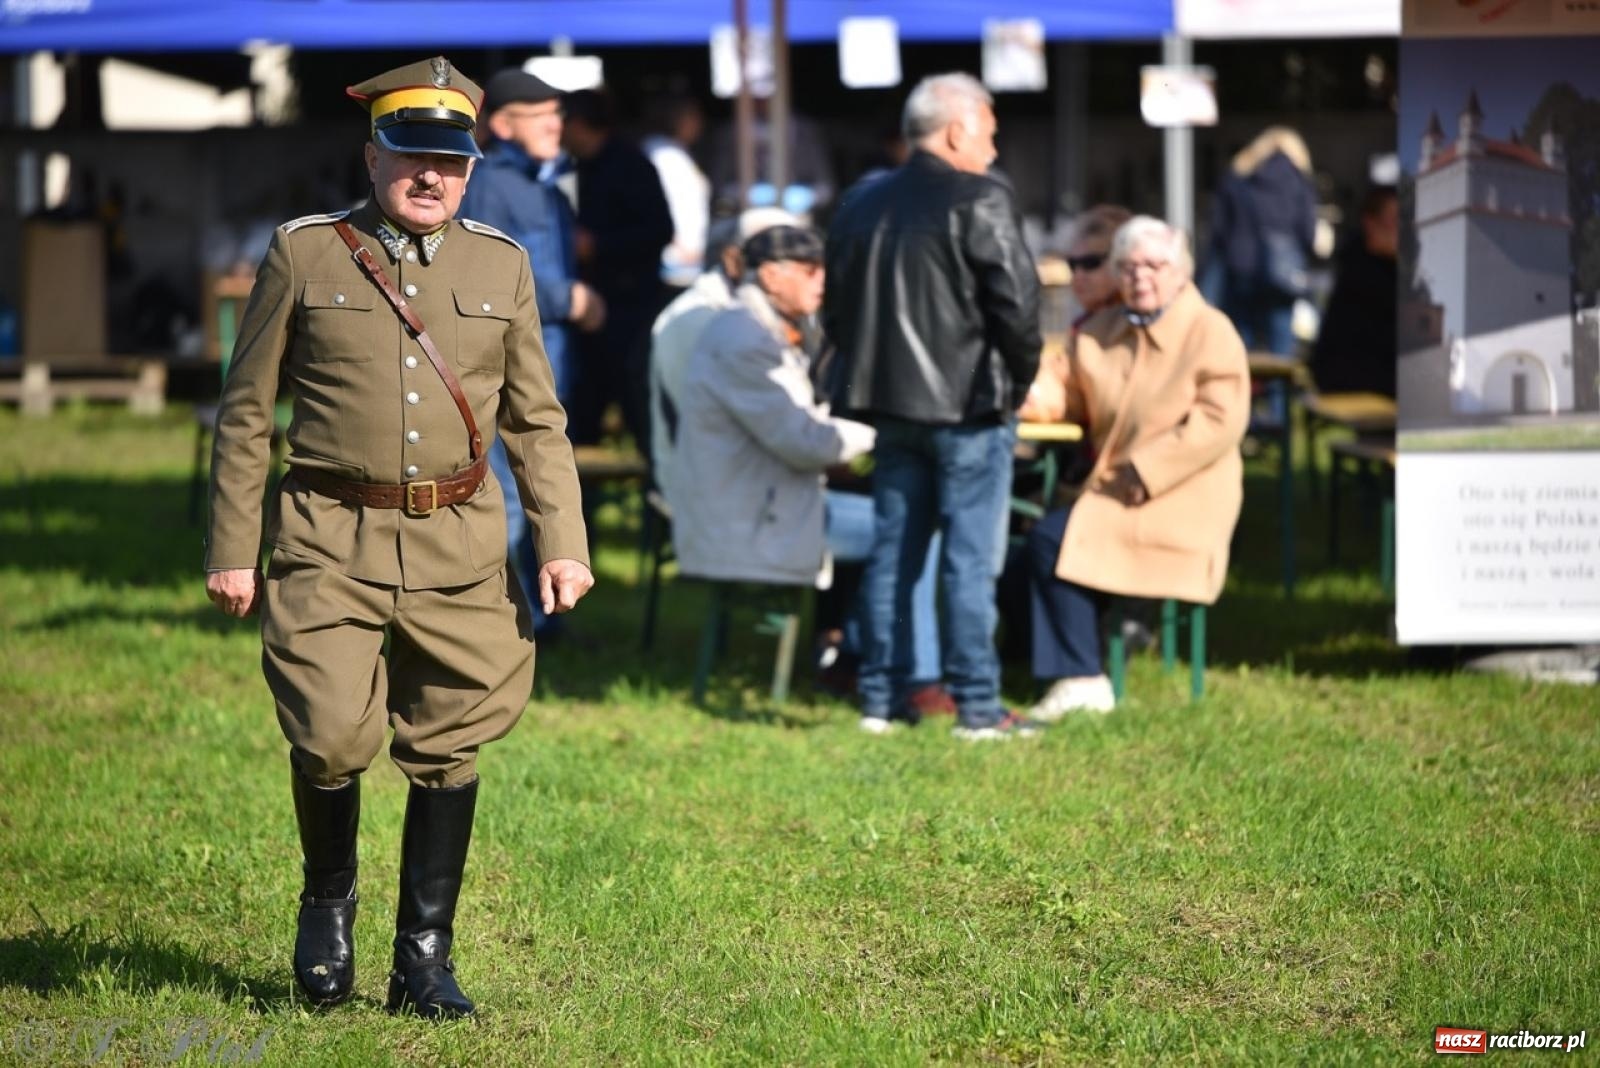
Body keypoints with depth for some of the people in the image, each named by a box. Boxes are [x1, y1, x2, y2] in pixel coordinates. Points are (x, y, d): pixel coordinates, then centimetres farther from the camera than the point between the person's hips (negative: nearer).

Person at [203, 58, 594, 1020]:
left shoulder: (501, 265, 9)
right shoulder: (303, 254, 2)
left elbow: (537, 421, 12)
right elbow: (246, 413, 5)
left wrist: (563, 543, 1)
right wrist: (232, 550, 1)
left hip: (459, 546, 3)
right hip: (331, 542, -2)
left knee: (449, 747, 3)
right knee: (332, 739, -13)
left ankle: (425, 956, 15)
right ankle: (329, 900, 16)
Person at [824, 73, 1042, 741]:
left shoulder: (862, 204, 10)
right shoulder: (979, 202, -12)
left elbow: (835, 309, 14)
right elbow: (1016, 303, -15)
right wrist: (1021, 377, -1)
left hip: (891, 405, 6)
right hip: (969, 408, -6)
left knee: (892, 551, 12)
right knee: (970, 558, -3)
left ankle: (881, 697, 15)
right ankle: (976, 706, -1)